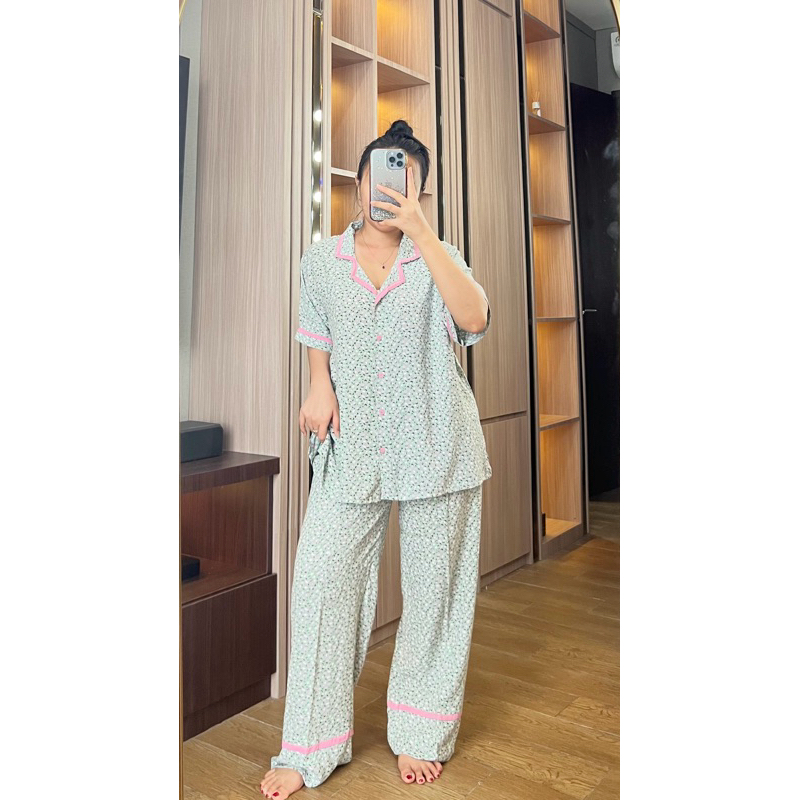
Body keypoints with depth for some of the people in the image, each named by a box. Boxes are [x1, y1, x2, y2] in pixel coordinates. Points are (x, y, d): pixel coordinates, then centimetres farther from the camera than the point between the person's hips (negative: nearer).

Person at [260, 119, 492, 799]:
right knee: (322, 580, -3)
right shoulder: (322, 259, 8)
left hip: (436, 445, -1)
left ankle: (421, 735, 27)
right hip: (351, 445, 1)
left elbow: (473, 319, -17)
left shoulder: (437, 257, 3)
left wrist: (419, 233, -21)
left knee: (433, 589, 6)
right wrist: (320, 387, 4)